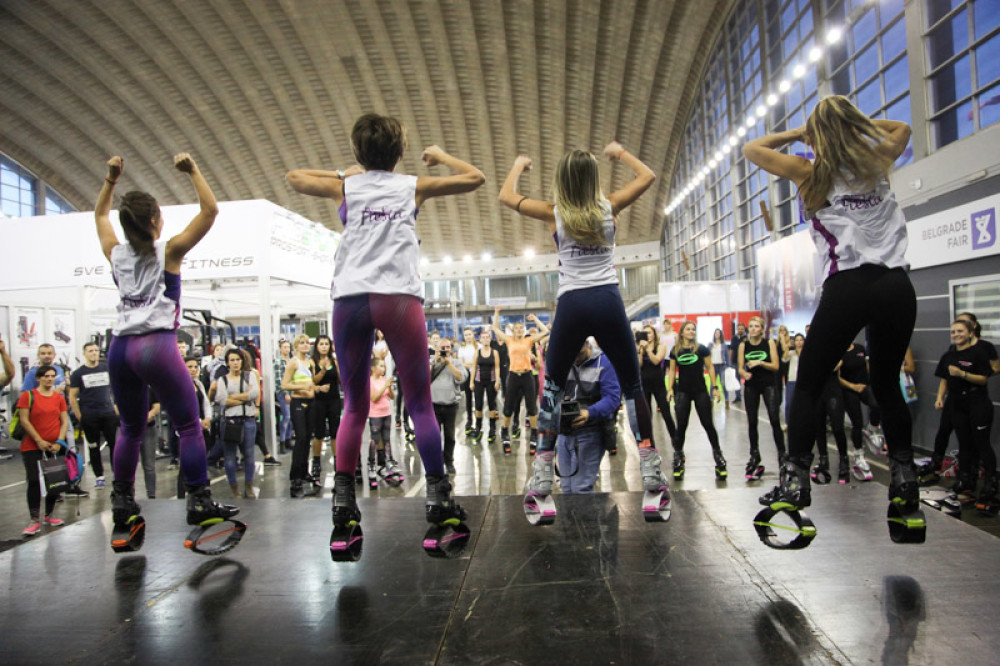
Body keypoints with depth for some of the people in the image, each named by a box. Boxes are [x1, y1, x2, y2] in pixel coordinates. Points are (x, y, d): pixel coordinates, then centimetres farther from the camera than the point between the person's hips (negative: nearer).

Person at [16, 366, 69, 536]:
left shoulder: (59, 397, 8)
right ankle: (34, 520, 0)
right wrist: (39, 441, -12)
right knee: (34, 481, -5)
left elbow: (65, 421, 6)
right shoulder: (28, 396, -2)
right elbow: (24, 420, -7)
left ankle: (48, 515, 23)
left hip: (55, 447, 4)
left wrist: (59, 442, -7)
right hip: (32, 447, -3)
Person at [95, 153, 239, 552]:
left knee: (131, 429, 17)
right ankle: (200, 501, -2)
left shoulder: (116, 254, 12)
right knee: (189, 425, 0)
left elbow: (100, 215, 32)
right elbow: (209, 210, 0)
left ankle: (122, 505, 22)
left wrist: (111, 179, 28)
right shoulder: (169, 251, -1)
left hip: (120, 347, 6)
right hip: (156, 345, -6)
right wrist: (192, 172, 3)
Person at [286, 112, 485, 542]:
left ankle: (343, 499, 2)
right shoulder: (413, 186, 14)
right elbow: (475, 178, 23)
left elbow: (293, 177, 33)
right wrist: (439, 156, 35)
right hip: (399, 297, -2)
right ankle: (437, 495, -2)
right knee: (419, 402, 0)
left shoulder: (345, 187, 16)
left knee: (354, 405, 8)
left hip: (349, 299, 2)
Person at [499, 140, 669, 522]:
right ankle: (653, 482, 6)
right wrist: (620, 153, 37)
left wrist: (518, 166, 35)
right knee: (632, 387, 10)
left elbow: (505, 196, 19)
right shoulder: (609, 207, 8)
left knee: (552, 390, 13)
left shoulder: (554, 214, 6)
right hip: (608, 301, 1)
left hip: (571, 304, 0)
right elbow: (648, 176, 25)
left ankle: (541, 483, 8)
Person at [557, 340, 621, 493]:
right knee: (567, 487, 15)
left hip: (589, 433, -5)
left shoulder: (602, 362, -8)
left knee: (581, 488, -5)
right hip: (564, 432, 5)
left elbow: (613, 397, -14)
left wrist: (590, 413, -30)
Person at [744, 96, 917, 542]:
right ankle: (905, 486, 18)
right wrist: (855, 121, 30)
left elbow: (751, 149, 16)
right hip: (896, 284, 4)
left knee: (808, 385, 5)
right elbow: (902, 128, 38)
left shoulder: (811, 175, 4)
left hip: (846, 288, -4)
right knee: (887, 385, 16)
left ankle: (795, 482, 2)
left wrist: (795, 133, 20)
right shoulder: (878, 161, 13)